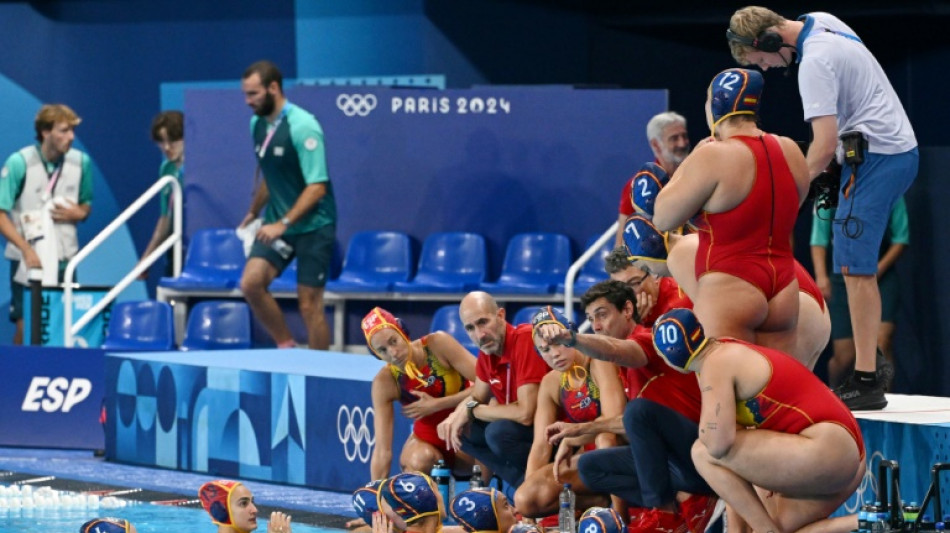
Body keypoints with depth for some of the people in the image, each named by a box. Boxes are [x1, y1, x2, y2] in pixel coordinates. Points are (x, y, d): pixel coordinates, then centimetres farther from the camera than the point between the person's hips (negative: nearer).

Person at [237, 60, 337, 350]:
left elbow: (317, 187, -20)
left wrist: (283, 224, -25)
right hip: (277, 223, 6)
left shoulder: (302, 126, -17)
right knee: (251, 283, -11)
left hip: (312, 226, -6)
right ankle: (286, 346, 6)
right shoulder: (257, 124, 5)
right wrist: (253, 213, 25)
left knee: (309, 304, -5)